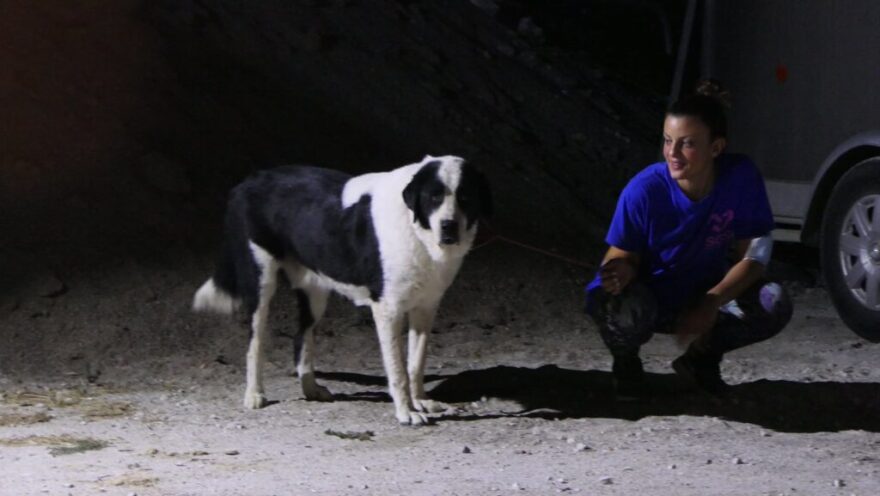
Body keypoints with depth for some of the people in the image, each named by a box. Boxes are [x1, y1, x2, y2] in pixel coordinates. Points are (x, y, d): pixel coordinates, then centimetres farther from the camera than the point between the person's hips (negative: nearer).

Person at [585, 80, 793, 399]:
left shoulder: (741, 178, -19)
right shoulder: (644, 190, -25)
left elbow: (754, 255, -12)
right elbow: (623, 256, -15)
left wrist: (712, 302, -26)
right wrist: (620, 271, -41)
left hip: (701, 297, 3)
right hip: (644, 293, -3)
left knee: (773, 305, -22)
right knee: (628, 312, -38)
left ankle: (702, 358, 8)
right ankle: (625, 365, 1)